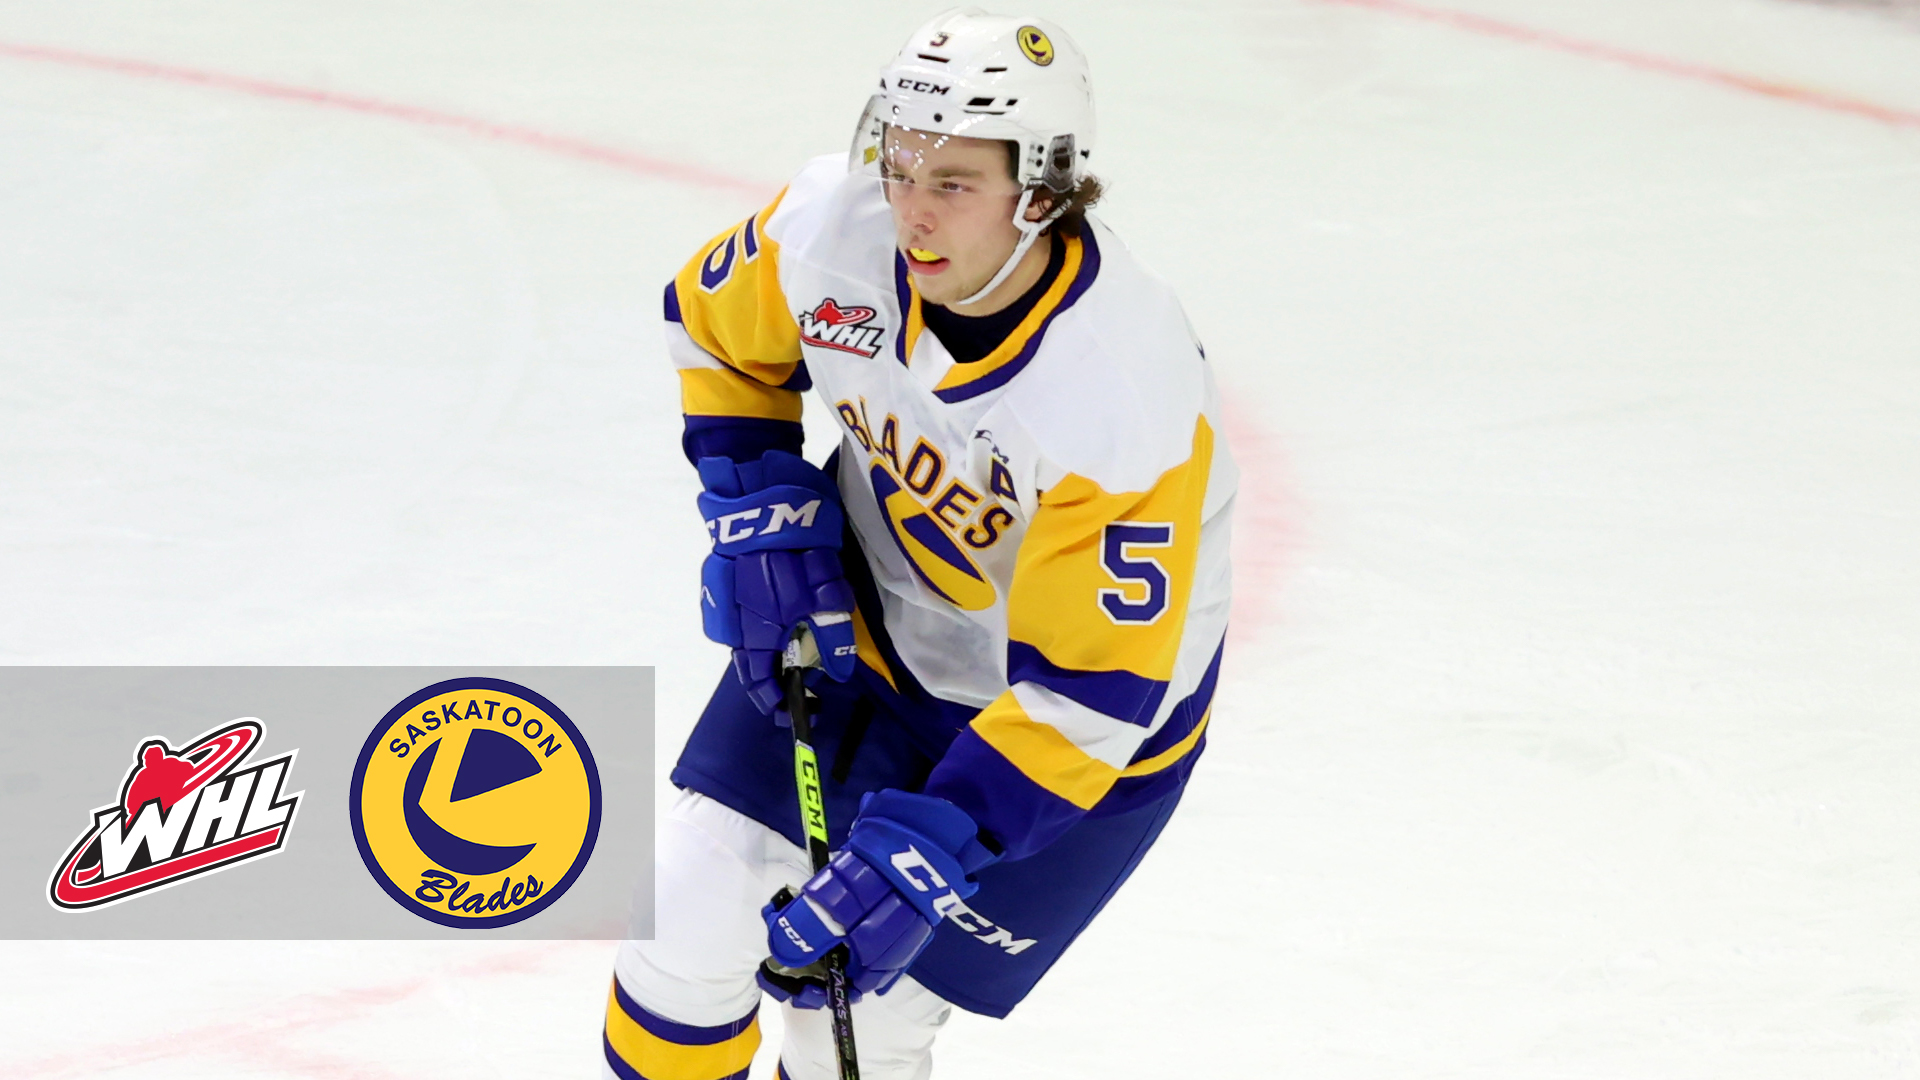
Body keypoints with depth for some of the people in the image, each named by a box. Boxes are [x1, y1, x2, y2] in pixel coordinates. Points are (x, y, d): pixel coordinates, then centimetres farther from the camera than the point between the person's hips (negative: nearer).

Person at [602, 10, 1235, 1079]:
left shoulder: (1132, 398, -37)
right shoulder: (834, 222, -21)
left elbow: (1087, 691, -33)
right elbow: (716, 329, 3)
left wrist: (917, 858, -38)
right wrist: (761, 519, -6)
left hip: (1085, 712, -5)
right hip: (869, 621, 5)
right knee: (692, 904, 0)